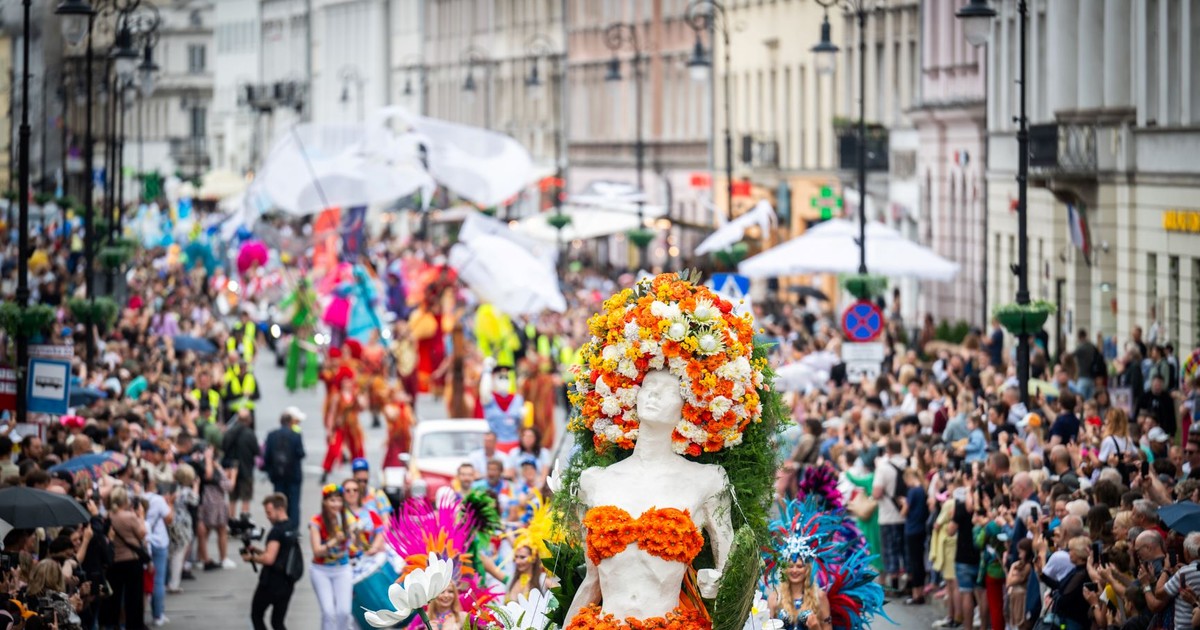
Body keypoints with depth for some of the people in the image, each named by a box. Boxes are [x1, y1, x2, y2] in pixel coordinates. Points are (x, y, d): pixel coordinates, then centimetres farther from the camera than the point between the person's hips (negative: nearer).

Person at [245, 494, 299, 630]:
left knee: (256, 616, 11)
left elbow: (269, 559, -24)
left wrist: (252, 558, -8)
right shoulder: (292, 528, 12)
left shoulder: (277, 531, -17)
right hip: (287, 583, 8)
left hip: (271, 582, -8)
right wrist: (257, 550, 14)